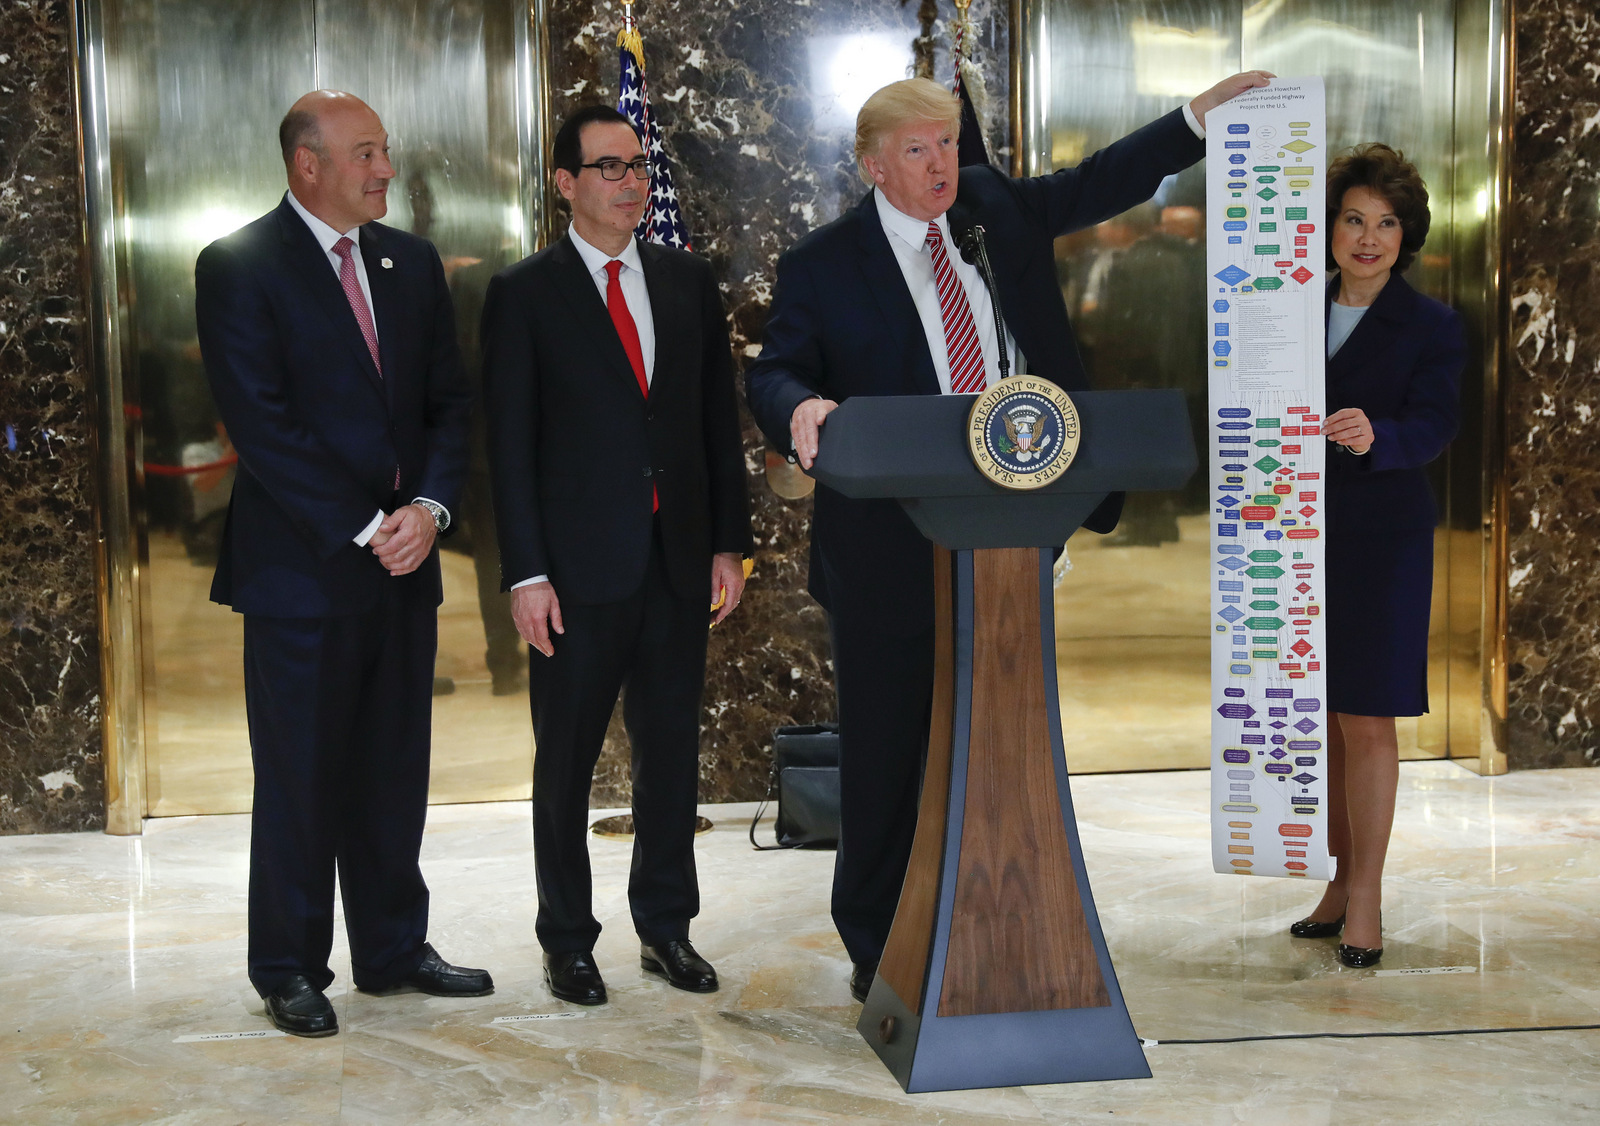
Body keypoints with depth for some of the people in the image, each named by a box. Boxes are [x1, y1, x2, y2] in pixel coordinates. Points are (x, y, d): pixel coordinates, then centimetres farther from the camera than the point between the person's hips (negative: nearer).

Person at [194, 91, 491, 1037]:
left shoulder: (412, 261, 11)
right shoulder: (239, 267, -7)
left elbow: (448, 401, 10)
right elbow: (262, 424, -13)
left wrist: (429, 508, -7)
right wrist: (365, 528, -15)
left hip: (405, 563, 5)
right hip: (303, 567, -5)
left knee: (394, 772, 12)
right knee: (300, 779, 4)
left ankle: (394, 948, 25)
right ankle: (291, 969, 18)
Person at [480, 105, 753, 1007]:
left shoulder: (689, 281, 10)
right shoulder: (525, 294, -2)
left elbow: (720, 418, 11)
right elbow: (510, 443, -4)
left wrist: (730, 542, 5)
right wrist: (526, 573, -10)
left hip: (679, 561, 4)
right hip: (582, 564, -3)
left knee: (673, 749, 11)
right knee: (567, 759, 6)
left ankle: (667, 925, 25)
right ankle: (568, 940, 19)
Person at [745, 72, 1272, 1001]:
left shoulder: (993, 208, 10)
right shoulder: (824, 264, -2)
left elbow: (1097, 186, 18)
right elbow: (774, 372, -4)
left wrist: (1206, 112, 12)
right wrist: (801, 409, -27)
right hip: (888, 547, -4)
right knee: (886, 747, 3)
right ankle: (877, 950, 17)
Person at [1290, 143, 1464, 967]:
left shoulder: (1432, 327, -2)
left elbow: (1435, 424, -15)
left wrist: (1374, 436, -37)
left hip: (1381, 543, -4)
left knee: (1366, 719, -3)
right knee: (1321, 718, 9)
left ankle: (1367, 896, 6)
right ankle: (1342, 879, 21)